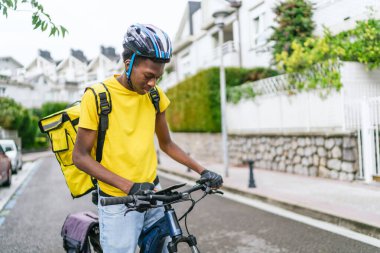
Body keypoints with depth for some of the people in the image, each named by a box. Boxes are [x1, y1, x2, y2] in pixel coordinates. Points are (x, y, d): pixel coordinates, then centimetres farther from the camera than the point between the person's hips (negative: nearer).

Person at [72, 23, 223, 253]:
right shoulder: (97, 97, -13)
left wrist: (201, 170, 1)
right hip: (119, 202, -4)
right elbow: (80, 156, -12)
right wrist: (129, 186, -22)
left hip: (152, 195, 5)